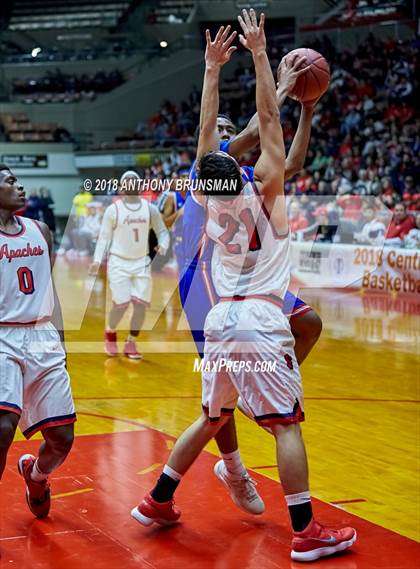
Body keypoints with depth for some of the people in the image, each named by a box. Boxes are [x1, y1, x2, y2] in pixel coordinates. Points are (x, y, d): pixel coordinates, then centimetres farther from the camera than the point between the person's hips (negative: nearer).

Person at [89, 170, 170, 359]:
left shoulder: (150, 208, 3)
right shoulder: (113, 209, -4)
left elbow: (162, 231, 8)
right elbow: (104, 237, -1)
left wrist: (163, 245, -13)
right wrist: (97, 260, -12)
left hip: (142, 263, 3)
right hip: (119, 262, -3)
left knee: (141, 304, -4)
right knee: (121, 304, -8)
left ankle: (131, 344, 13)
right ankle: (110, 333, 23)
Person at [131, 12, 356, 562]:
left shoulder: (210, 200, 5)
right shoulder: (262, 194, -8)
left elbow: (207, 129, 12)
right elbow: (269, 118, -8)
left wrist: (212, 66, 14)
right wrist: (259, 54, -4)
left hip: (221, 319, 6)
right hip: (262, 322, -6)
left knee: (211, 418, 19)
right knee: (286, 424, -3)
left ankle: (157, 502, 23)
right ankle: (307, 533, -3)